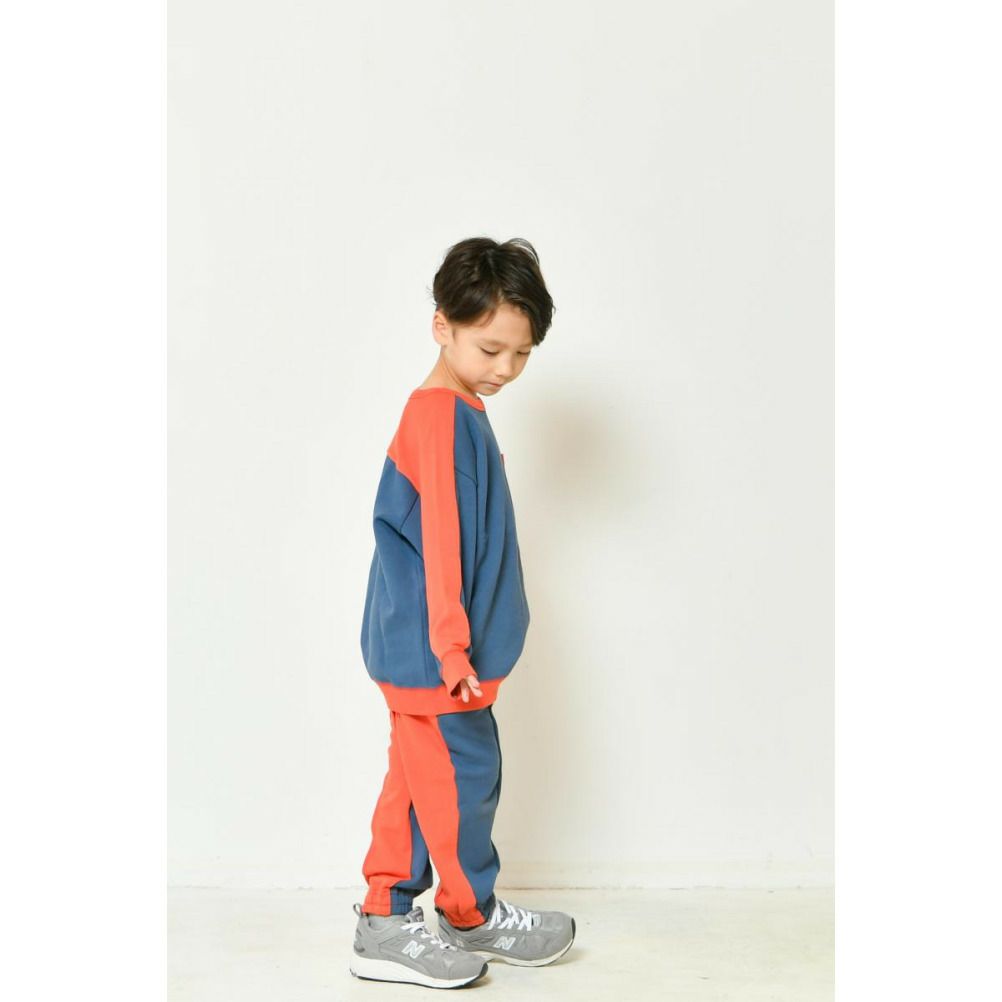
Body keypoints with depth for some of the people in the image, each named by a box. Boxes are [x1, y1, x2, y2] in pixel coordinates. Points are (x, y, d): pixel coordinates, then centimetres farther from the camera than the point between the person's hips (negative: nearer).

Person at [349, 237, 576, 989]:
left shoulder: (457, 412, 14)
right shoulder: (443, 416, -17)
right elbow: (440, 539, -21)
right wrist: (452, 645, -21)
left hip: (419, 651, 10)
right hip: (432, 651, -10)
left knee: (418, 780, 15)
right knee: (462, 777, 5)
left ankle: (385, 921, 26)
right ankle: (473, 917, 23)